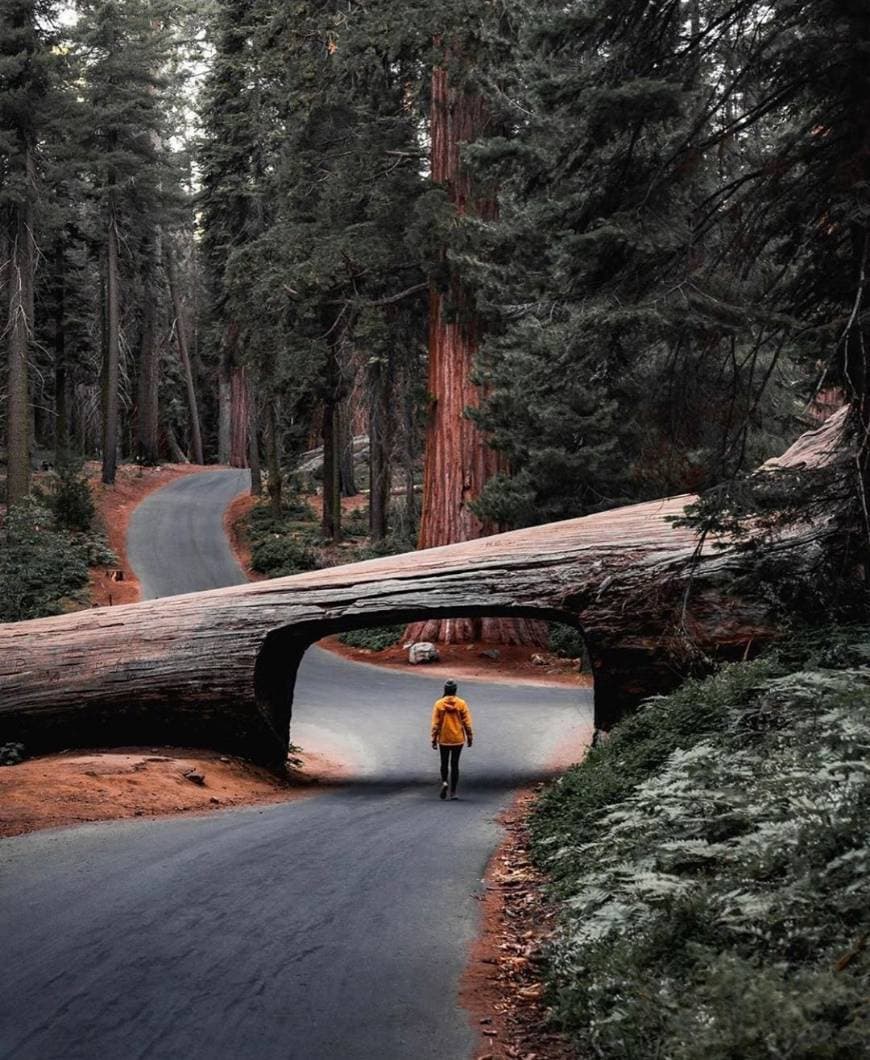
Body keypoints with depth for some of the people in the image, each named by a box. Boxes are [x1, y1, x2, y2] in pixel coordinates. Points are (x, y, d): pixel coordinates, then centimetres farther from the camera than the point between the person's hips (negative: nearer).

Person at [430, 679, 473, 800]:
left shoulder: (439, 704, -7)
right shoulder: (461, 703, -6)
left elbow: (435, 723, -5)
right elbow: (467, 722, -4)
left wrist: (434, 739, 1)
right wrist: (470, 737, 6)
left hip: (444, 739, 0)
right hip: (458, 739, 0)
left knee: (444, 763, 14)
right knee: (455, 764, 7)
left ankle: (444, 782, -11)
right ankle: (453, 792, 6)